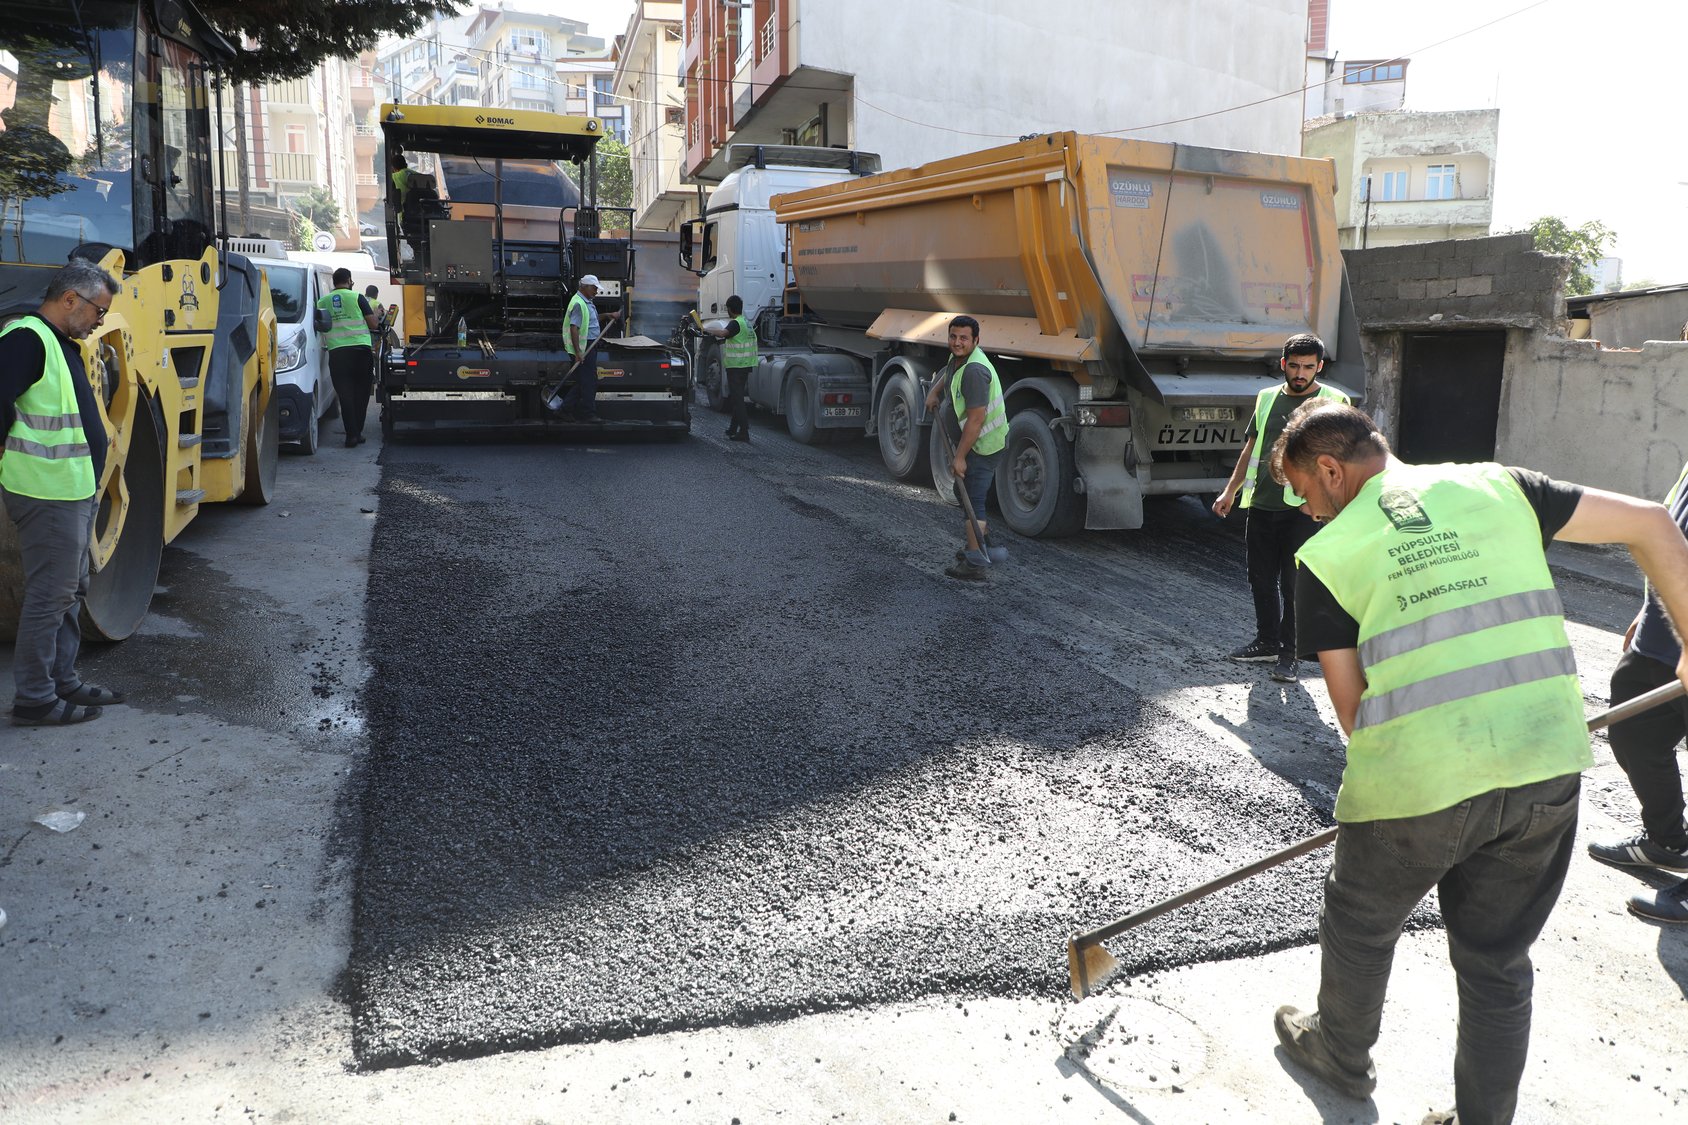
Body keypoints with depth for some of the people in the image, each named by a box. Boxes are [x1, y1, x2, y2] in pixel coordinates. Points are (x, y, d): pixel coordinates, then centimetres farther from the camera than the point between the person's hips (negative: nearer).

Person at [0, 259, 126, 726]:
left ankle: (63, 681, 29)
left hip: (76, 491, 10)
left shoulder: (62, 343, 16)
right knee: (49, 596, -3)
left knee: (71, 592, 17)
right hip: (48, 494, -10)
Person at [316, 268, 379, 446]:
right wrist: (376, 313, 21)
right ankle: (358, 432, 12)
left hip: (336, 351, 2)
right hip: (360, 348, -2)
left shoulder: (322, 301, 11)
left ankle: (351, 434, -4)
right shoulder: (357, 297, 2)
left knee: (345, 393, 4)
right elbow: (373, 324, 0)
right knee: (361, 393, 10)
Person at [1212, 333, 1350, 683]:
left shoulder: (1333, 402, 0)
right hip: (1261, 505, 5)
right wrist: (1230, 492, 16)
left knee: (1294, 584, -3)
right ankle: (1267, 642, 28)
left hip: (1303, 508, -5)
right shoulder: (1267, 398, 14)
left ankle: (1289, 654, 7)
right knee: (1261, 579, 12)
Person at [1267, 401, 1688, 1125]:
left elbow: (1350, 703, 0)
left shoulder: (1326, 554, -1)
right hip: (1548, 767, 4)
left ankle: (1340, 1055, 46)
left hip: (1416, 778, -3)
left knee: (1360, 927, 24)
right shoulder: (1496, 486, 9)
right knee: (1499, 961, 21)